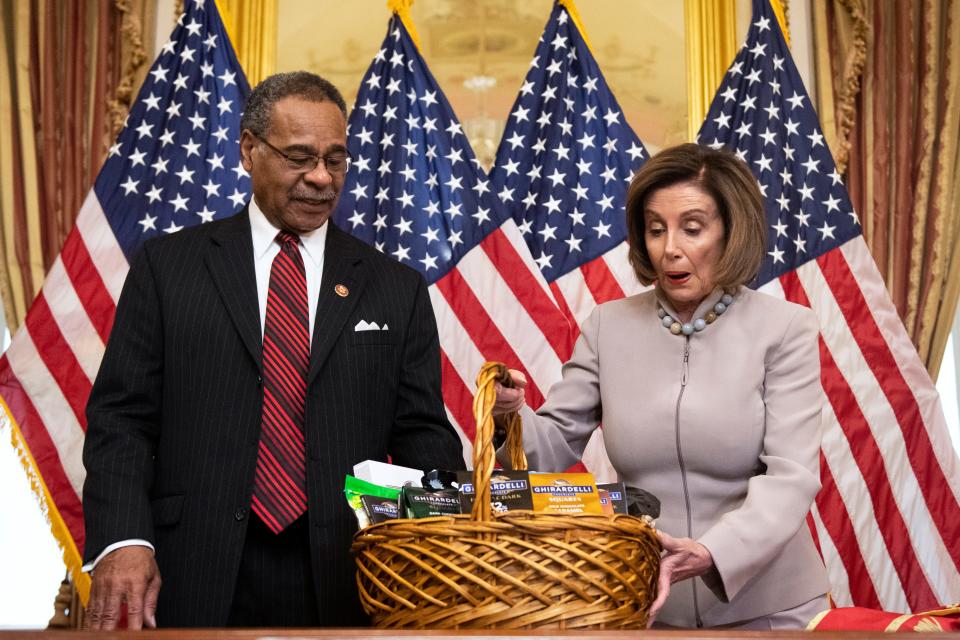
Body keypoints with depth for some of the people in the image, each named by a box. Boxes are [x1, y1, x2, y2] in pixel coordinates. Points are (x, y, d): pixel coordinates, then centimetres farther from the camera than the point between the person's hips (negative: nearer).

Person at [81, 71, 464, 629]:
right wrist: (122, 541, -13)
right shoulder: (167, 266, 5)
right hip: (197, 580, -1)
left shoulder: (397, 289, 8)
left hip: (340, 583, 1)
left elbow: (421, 433, 5)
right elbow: (121, 417, 1)